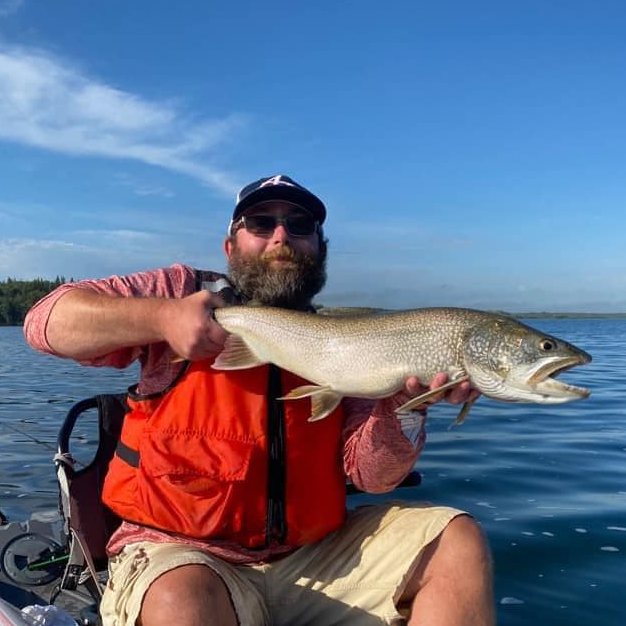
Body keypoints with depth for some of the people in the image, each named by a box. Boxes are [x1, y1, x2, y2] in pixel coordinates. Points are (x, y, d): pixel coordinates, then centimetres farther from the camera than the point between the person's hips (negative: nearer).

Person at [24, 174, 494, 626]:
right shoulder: (186, 293, 3)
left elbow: (372, 474, 0)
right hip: (179, 555, -3)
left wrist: (402, 404, -21)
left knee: (458, 540, -7)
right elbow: (48, 320, -4)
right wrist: (162, 316, -19)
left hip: (313, 556, 4)